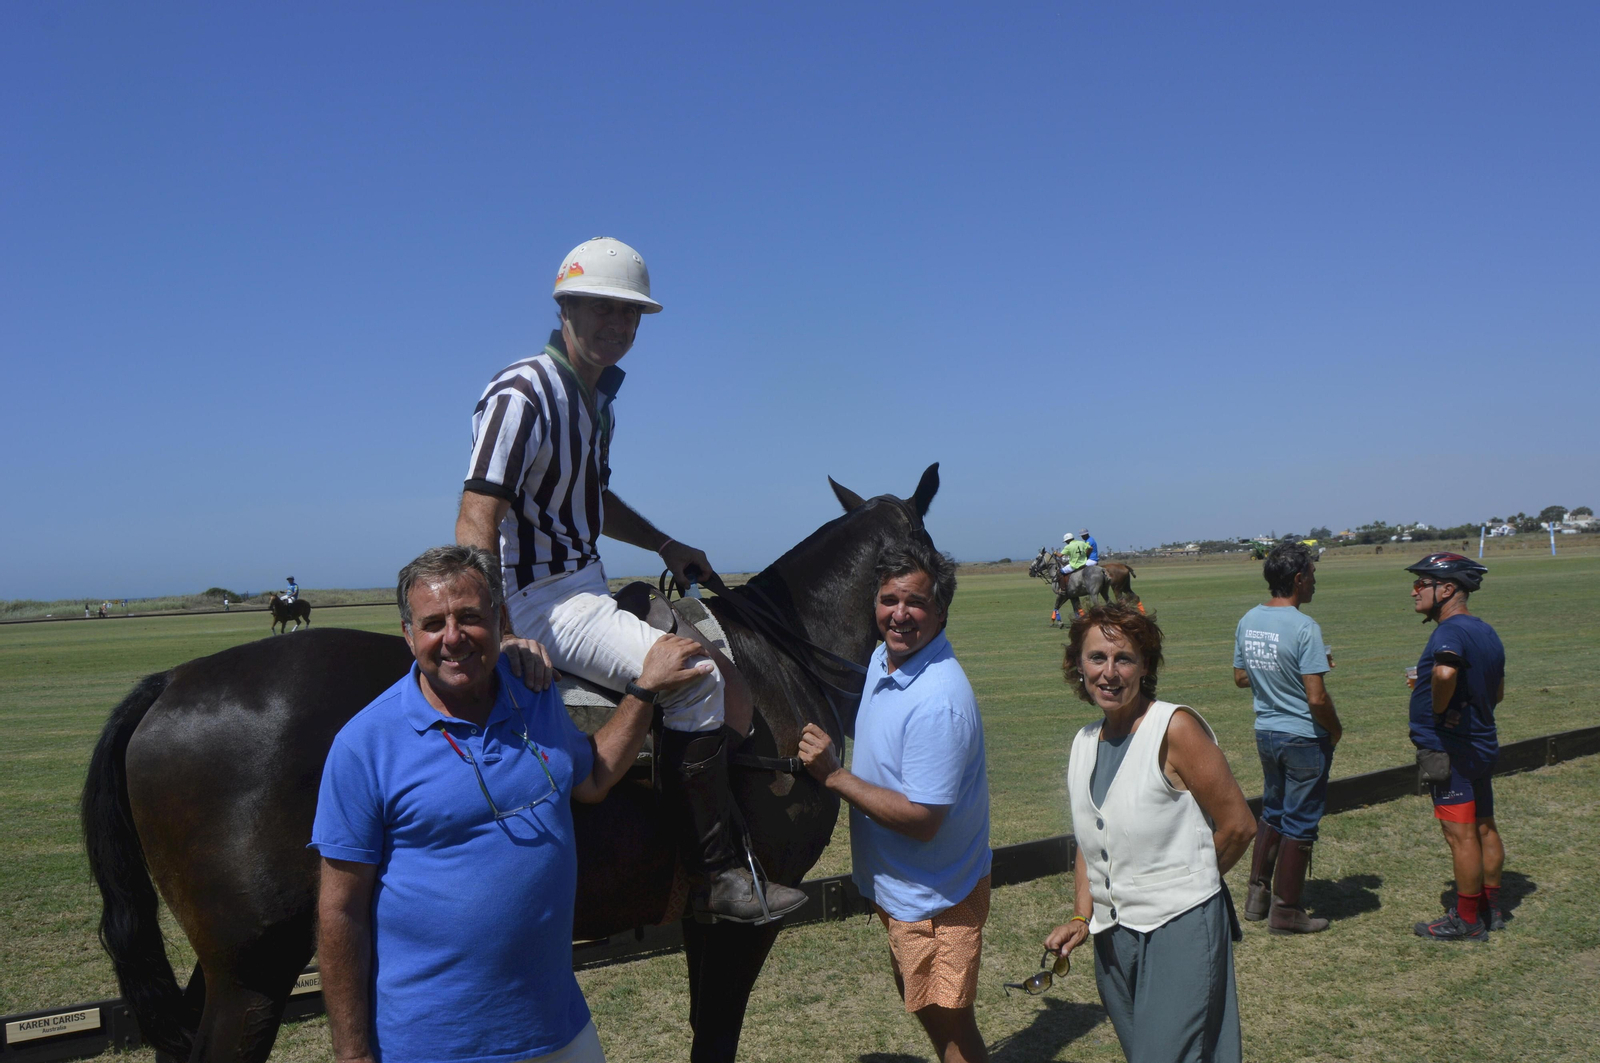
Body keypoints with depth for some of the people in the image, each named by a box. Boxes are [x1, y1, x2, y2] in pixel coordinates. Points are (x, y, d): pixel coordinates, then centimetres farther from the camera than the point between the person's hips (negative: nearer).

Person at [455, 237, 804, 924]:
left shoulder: (599, 394, 11)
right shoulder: (522, 396, -19)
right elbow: (475, 525, -25)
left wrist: (664, 545, 15)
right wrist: (504, 641, -34)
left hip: (590, 589, 10)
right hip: (541, 601, -10)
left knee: (728, 666, 15)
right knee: (692, 676, -23)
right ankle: (716, 879, -14)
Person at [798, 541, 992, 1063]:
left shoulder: (938, 702, -30)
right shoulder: (883, 659, 0)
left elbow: (921, 819, -29)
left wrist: (834, 775, -26)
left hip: (934, 897, -9)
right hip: (898, 888, 9)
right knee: (924, 1007, 26)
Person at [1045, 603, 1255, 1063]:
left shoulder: (1176, 728, -13)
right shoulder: (1084, 743, 7)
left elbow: (1238, 826, -9)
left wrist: (1184, 884, 3)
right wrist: (1082, 917, 3)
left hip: (1180, 930, -7)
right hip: (1112, 939, 7)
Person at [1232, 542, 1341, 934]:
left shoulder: (1247, 621, 1)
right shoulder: (1304, 628, -22)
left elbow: (1240, 678, 11)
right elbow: (1317, 698, -23)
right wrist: (1335, 730, -6)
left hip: (1265, 733, 7)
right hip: (1304, 738, -7)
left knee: (1272, 811, 22)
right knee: (1299, 823, 6)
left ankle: (1258, 894, 28)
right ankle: (1285, 909, 15)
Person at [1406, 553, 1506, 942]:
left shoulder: (1451, 630, -20)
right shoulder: (1485, 632, 11)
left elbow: (1445, 672, -42)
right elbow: (1497, 693, 21)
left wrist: (1438, 708, -25)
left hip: (1450, 747, -10)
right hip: (1482, 744, 10)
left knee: (1461, 834, -1)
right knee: (1484, 828, 17)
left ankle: (1467, 920, 7)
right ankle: (1491, 909, 28)